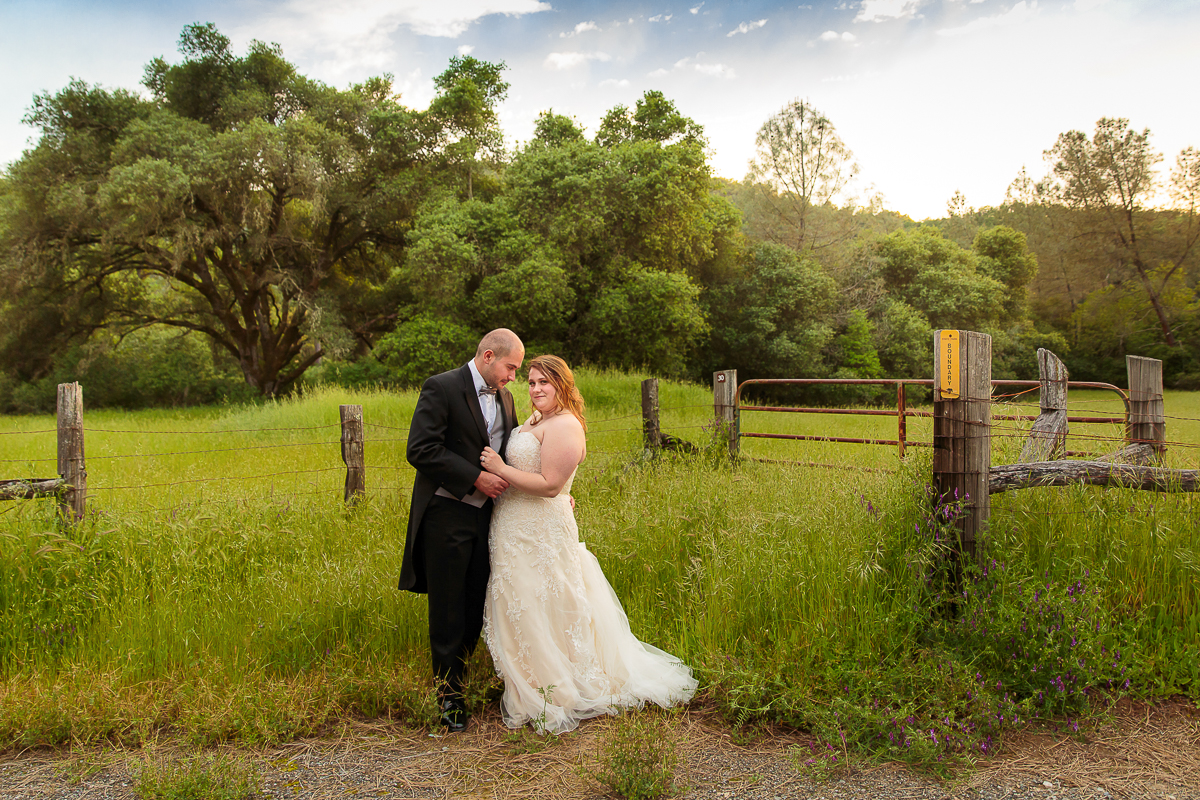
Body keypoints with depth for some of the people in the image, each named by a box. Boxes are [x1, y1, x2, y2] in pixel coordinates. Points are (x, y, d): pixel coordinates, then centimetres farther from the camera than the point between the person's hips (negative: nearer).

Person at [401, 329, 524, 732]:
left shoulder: (504, 398, 12)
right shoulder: (441, 388, -11)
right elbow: (421, 450, -18)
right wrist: (475, 478, -19)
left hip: (485, 514, 6)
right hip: (446, 514, -6)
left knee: (477, 606, 12)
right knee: (448, 610, 4)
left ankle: (458, 678, 30)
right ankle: (449, 697, 19)